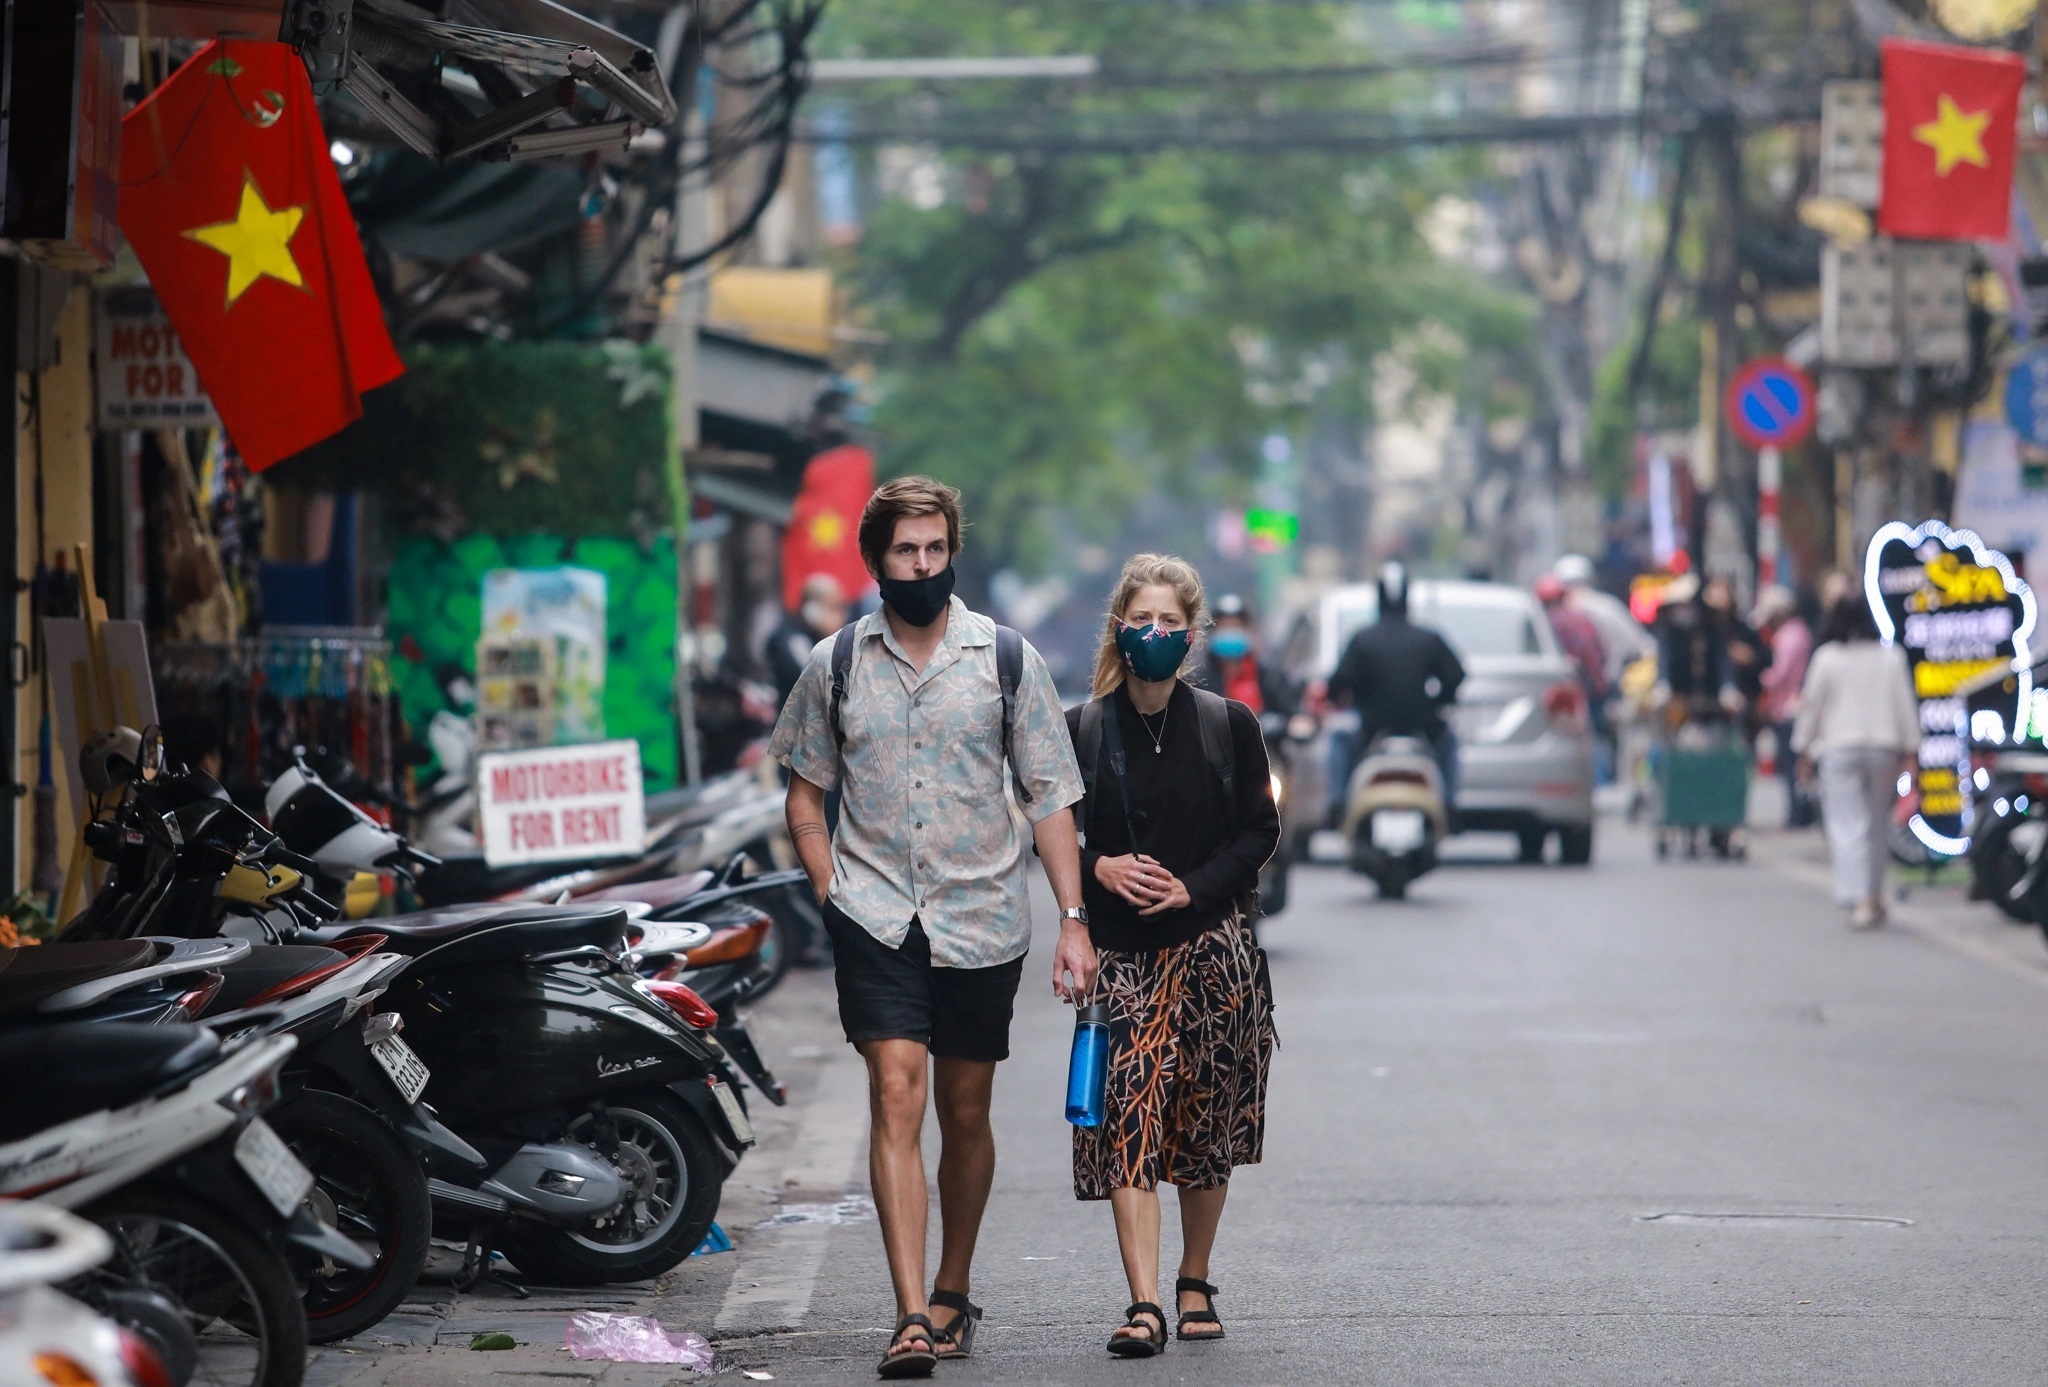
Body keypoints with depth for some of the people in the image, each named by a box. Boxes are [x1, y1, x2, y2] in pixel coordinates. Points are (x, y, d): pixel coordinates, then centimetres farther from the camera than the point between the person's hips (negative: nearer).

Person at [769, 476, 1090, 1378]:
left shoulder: (1006, 660, 2)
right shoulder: (836, 665, 4)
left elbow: (1049, 798, 5)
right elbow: (805, 796, 14)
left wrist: (1073, 919, -1)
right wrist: (833, 897, 1)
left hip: (982, 918, 1)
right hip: (876, 918, -1)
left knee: (965, 1112, 9)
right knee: (895, 1098, -14)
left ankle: (953, 1292, 28)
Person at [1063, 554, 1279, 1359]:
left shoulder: (1228, 725, 3)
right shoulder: (1081, 731, 4)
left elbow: (1260, 830, 3)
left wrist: (1194, 888, -10)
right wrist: (1100, 869, -12)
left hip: (1213, 944, 1)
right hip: (1121, 952, -1)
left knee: (1206, 1121, 6)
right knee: (1128, 1116, -12)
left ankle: (1195, 1283, 25)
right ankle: (1144, 1306, -18)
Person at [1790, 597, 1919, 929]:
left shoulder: (1826, 658, -3)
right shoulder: (1891, 658, 4)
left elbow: (1811, 705, 0)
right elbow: (1905, 705, 5)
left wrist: (1805, 751, 7)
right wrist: (1907, 749, 10)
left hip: (1838, 749, -3)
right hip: (1883, 747, 3)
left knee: (1847, 826, -6)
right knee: (1878, 825, 14)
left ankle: (1860, 901, -19)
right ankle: (1875, 897, 20)